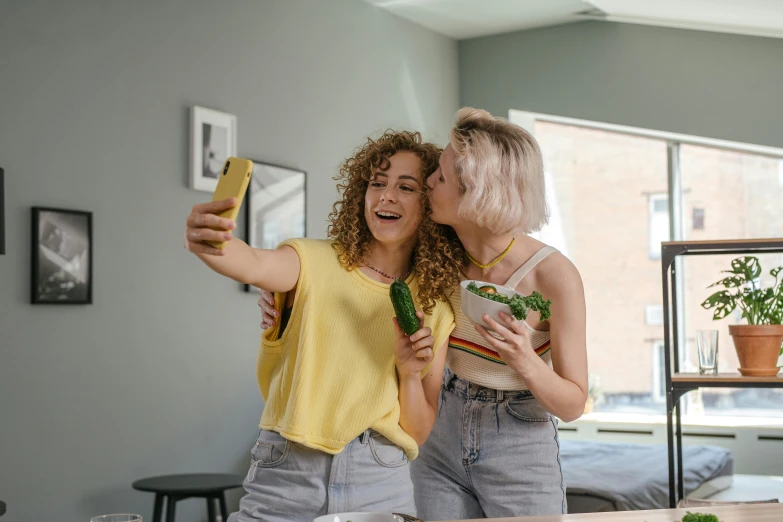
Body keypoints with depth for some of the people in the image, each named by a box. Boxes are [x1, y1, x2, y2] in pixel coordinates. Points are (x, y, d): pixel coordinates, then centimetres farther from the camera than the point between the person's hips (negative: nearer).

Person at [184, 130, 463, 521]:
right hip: (287, 475, -2)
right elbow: (256, 266, -25)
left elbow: (418, 434, 7)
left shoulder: (435, 311, 6)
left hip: (380, 484, 2)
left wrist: (410, 374, -10)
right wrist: (210, 243, -45)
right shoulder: (315, 261, -1)